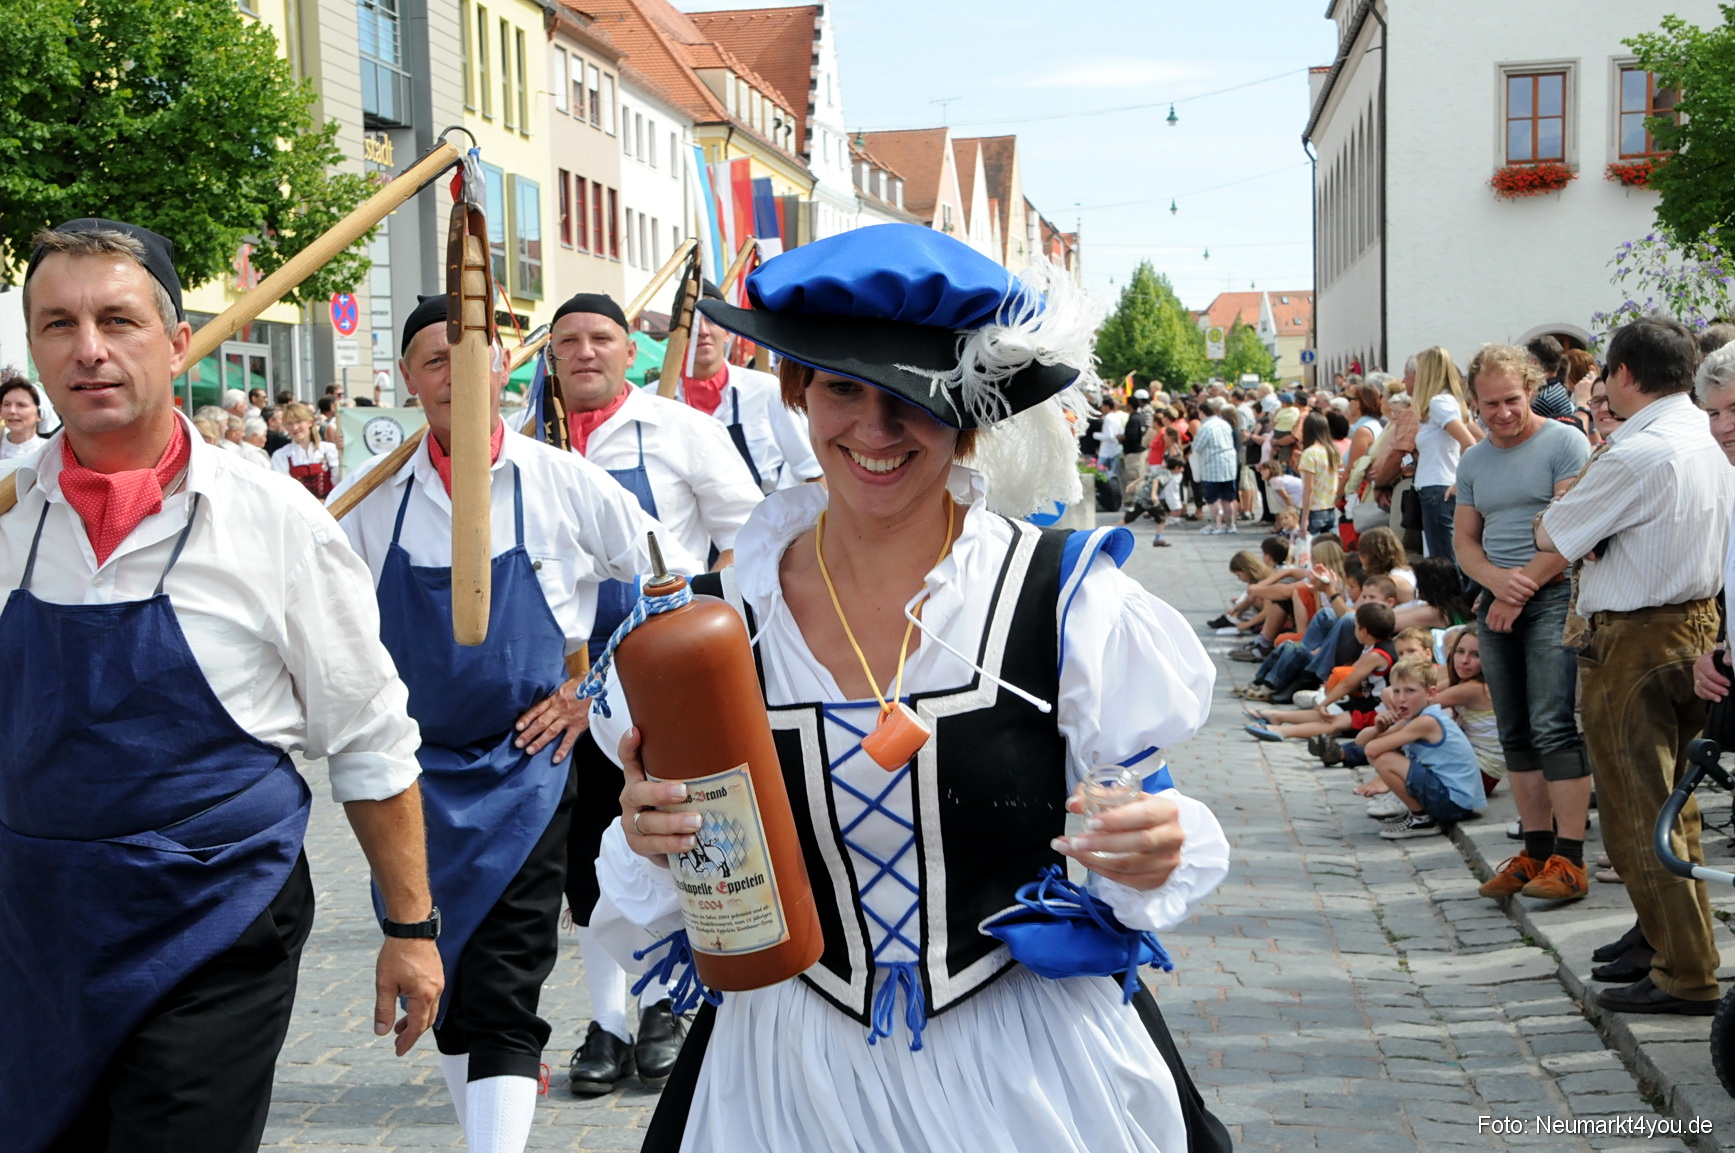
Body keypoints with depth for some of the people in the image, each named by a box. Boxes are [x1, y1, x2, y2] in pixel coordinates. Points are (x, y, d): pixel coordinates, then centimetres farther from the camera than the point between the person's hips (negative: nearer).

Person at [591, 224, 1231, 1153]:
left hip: (1034, 1074, -1)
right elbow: (672, 894, 4)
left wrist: (1149, 857, -25)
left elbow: (1139, 835, -3)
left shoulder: (1064, 597, -12)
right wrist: (653, 840, -18)